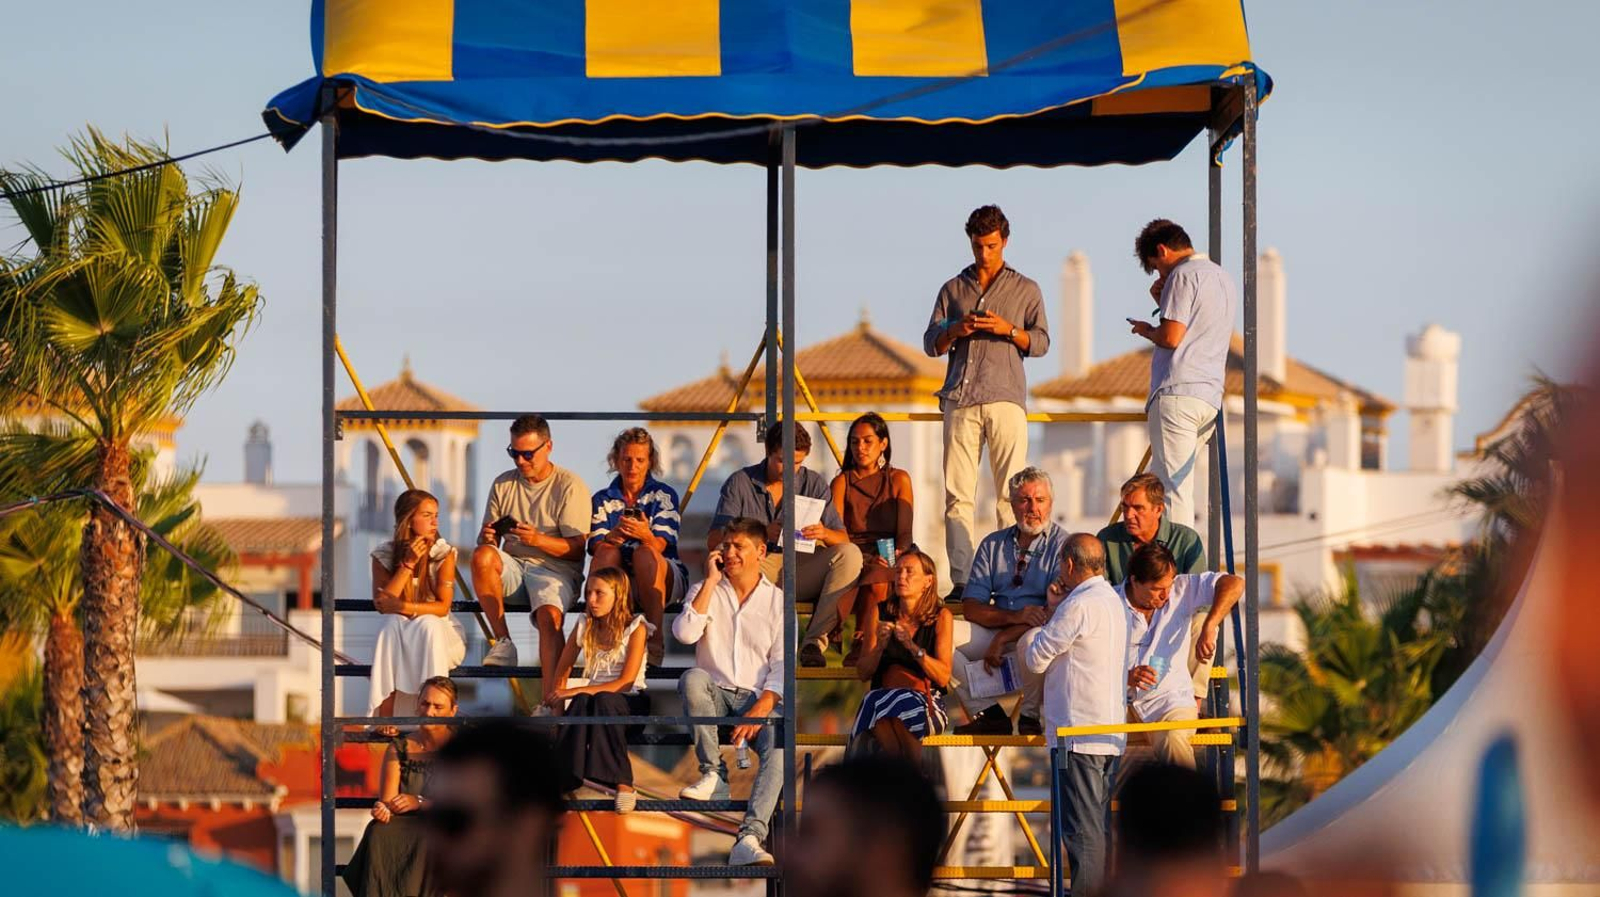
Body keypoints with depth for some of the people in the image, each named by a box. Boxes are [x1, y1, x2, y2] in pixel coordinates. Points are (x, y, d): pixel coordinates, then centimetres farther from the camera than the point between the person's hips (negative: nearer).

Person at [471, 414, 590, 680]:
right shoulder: (503, 484, 13)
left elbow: (576, 549, -7)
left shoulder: (569, 486, -1)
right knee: (482, 557, -30)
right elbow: (485, 541, 13)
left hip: (555, 568, -4)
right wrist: (488, 537, -13)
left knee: (549, 615, -35)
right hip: (513, 567, 4)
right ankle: (502, 642, -23)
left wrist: (539, 539, -23)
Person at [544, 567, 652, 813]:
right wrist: (557, 702, -7)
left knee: (603, 700, -39)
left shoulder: (635, 628, -7)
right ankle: (564, 778, -45)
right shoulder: (584, 627, 6)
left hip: (629, 703, -3)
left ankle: (623, 783, -41)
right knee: (581, 702, -35)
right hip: (593, 698, 3)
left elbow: (625, 682, -15)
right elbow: (562, 672, 14)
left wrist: (575, 691, -20)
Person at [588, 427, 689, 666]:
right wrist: (616, 534, -28)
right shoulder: (603, 500, 11)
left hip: (663, 580, -1)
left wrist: (646, 535, -33)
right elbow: (597, 547, -4)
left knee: (644, 554, -35)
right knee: (608, 553, -31)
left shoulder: (664, 495, 6)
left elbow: (659, 545, -9)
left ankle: (654, 640, -40)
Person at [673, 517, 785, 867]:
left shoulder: (778, 602, 7)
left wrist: (760, 710, -18)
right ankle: (713, 774, -21)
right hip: (715, 695, 1)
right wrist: (711, 581, -8)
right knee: (693, 678, -35)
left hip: (758, 698, -1)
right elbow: (684, 634, -10)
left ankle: (750, 838, -49)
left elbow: (782, 666, -2)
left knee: (780, 746, -33)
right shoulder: (705, 591, 11)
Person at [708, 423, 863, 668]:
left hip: (803, 571, 2)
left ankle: (815, 640, -27)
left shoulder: (814, 483, 8)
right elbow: (713, 541, -7)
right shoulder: (740, 483, 2)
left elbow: (843, 540, 4)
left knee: (850, 554, -25)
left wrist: (825, 533, -21)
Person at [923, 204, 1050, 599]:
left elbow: (1041, 342, 8)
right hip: (960, 398, 2)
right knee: (957, 492, -5)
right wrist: (955, 331, -3)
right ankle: (961, 579, -6)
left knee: (1011, 492, -8)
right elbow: (930, 344, 17)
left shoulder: (1026, 289, 15)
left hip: (1006, 398, -2)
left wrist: (1008, 330, -9)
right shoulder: (953, 289, 19)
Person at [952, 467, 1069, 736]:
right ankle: (988, 713, -16)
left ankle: (1029, 718, -14)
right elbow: (971, 608, 2)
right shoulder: (993, 545, 12)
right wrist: (1014, 616, -18)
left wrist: (1004, 638, -19)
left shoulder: (1061, 545, -2)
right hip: (995, 631, 5)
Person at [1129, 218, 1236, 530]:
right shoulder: (1222, 277, 22)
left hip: (1178, 394, -9)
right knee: (1158, 484, 14)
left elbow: (1171, 338, -14)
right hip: (1210, 397, 9)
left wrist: (1146, 329, 5)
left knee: (1173, 488, -10)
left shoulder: (1184, 276, -7)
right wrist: (1165, 303, 19)